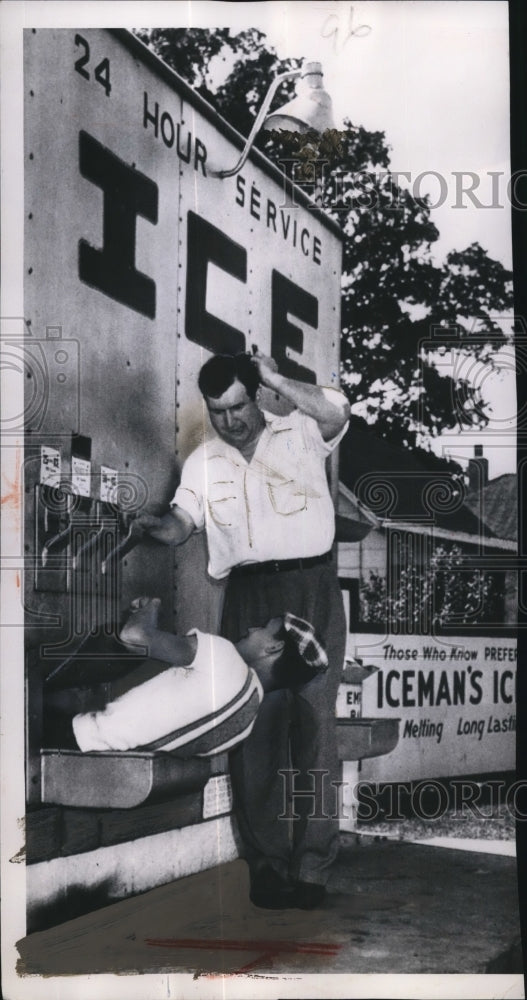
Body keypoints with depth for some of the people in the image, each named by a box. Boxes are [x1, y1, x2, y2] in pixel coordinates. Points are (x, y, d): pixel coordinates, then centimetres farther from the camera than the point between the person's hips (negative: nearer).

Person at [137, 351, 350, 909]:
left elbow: (336, 412, -15)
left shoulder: (300, 434, 6)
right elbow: (180, 526, 5)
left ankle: (313, 864, 4)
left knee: (314, 724, -3)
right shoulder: (203, 462, 15)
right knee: (255, 729, 0)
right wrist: (154, 523, -16)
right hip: (248, 598, 3)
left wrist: (275, 379, -9)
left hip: (310, 590, -2)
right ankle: (266, 862, 10)